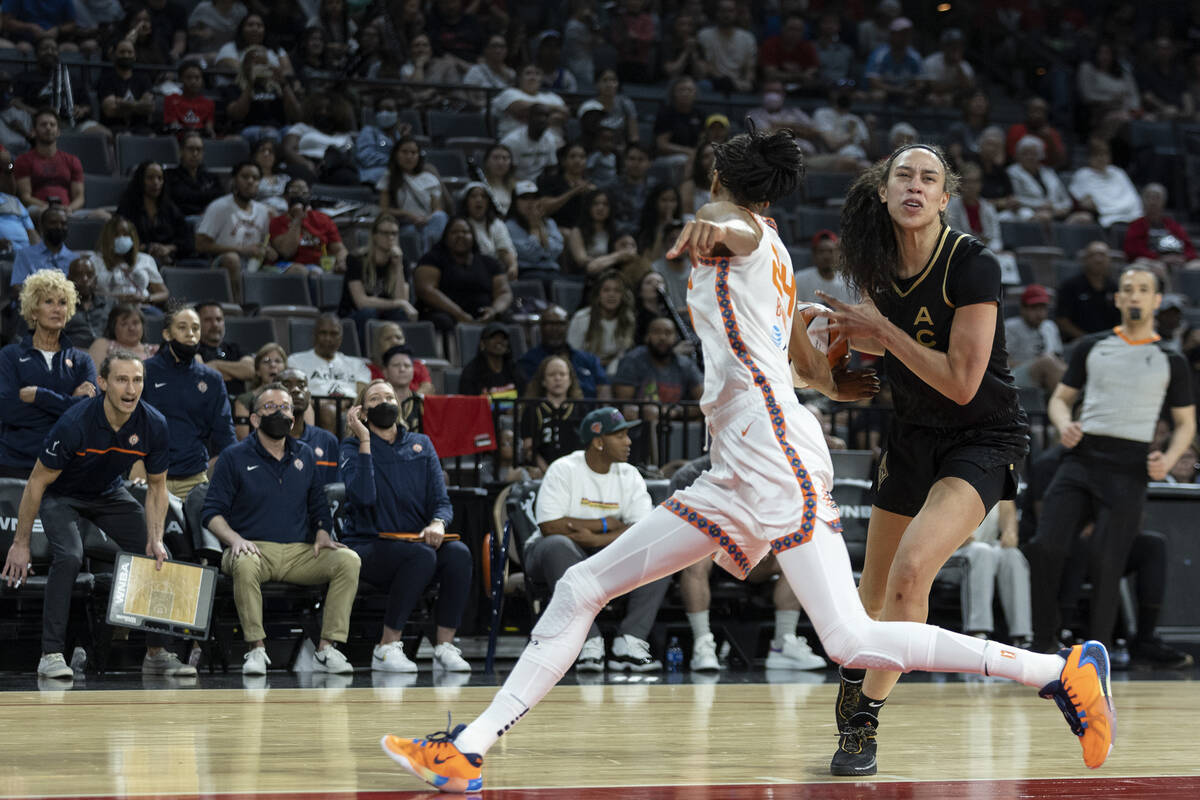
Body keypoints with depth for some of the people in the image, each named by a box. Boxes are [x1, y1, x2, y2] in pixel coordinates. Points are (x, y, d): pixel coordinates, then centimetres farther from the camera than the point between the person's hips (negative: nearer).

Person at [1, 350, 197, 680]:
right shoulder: (75, 423, -34)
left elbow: (157, 486, -5)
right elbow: (37, 482, -23)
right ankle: (51, 655, -21)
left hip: (110, 493, 5)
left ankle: (157, 653, 7)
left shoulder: (153, 425, -22)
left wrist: (155, 538, -17)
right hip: (61, 495, -5)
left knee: (157, 555, -6)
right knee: (69, 556, -29)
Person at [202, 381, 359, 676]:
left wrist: (322, 534, 2)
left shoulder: (305, 456, 18)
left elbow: (318, 506, 24)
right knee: (244, 564, -40)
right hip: (255, 549, -3)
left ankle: (327, 650, -24)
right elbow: (212, 512, 3)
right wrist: (235, 539, -16)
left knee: (348, 560, -24)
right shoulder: (234, 458, 6)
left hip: (299, 552, 3)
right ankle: (256, 649, -31)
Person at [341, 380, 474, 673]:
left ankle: (445, 647, -24)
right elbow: (364, 497, -15)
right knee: (421, 555, -35)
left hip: (417, 538, 4)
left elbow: (442, 500, 8)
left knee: (458, 553, -28)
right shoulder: (353, 448, 4)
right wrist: (365, 442, -13)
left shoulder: (421, 445, 16)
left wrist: (437, 523, -15)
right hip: (370, 548, -4)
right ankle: (387, 648, -28)